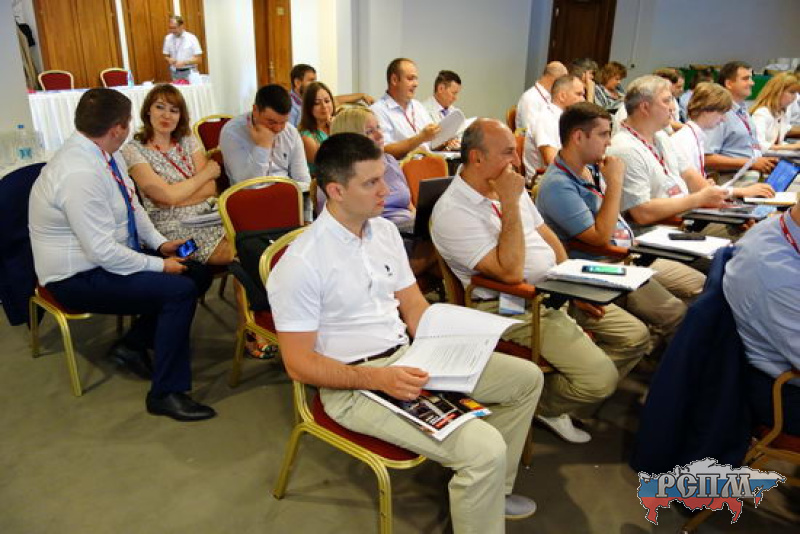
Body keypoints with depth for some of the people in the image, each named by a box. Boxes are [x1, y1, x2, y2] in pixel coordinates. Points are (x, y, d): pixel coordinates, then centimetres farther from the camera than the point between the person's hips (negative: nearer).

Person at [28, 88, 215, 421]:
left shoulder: (102, 153, -1)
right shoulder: (80, 174, -29)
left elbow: (132, 206, 11)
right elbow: (104, 252, -29)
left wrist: (160, 243, -1)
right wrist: (159, 265, -19)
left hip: (105, 257, 10)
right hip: (78, 279, -9)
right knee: (179, 290, -22)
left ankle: (133, 344, 14)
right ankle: (166, 393, -11)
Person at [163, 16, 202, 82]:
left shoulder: (191, 38, -6)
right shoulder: (168, 38, 5)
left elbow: (198, 59, -8)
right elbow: (166, 56, 15)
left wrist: (184, 62, -18)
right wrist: (169, 60, -8)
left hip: (189, 73, -3)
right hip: (175, 73, 3)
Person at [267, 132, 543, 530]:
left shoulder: (385, 230, 4)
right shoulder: (299, 264, -19)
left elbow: (413, 306, 10)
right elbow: (299, 364, -16)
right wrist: (378, 378, -26)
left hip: (408, 357, 8)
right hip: (353, 384, -8)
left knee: (526, 377, 9)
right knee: (485, 450, -25)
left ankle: (492, 490, 25)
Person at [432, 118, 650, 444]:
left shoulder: (510, 188, 11)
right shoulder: (452, 212, -18)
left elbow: (548, 238, 18)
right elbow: (510, 273, -25)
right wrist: (510, 204, -23)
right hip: (513, 307, -9)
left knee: (636, 336, 5)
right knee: (599, 377, -19)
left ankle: (568, 404, 18)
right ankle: (545, 406, 14)